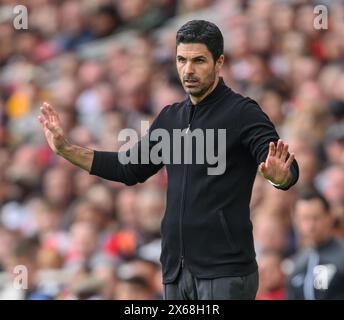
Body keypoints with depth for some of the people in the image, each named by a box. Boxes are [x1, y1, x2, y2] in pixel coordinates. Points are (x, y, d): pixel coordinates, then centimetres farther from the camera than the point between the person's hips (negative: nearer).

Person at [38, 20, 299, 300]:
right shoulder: (171, 118, 14)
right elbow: (130, 167, 23)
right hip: (176, 270, 7)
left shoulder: (243, 113, -7)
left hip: (225, 273, -7)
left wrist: (279, 175, -42)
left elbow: (290, 170, -17)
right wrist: (66, 149, 17)